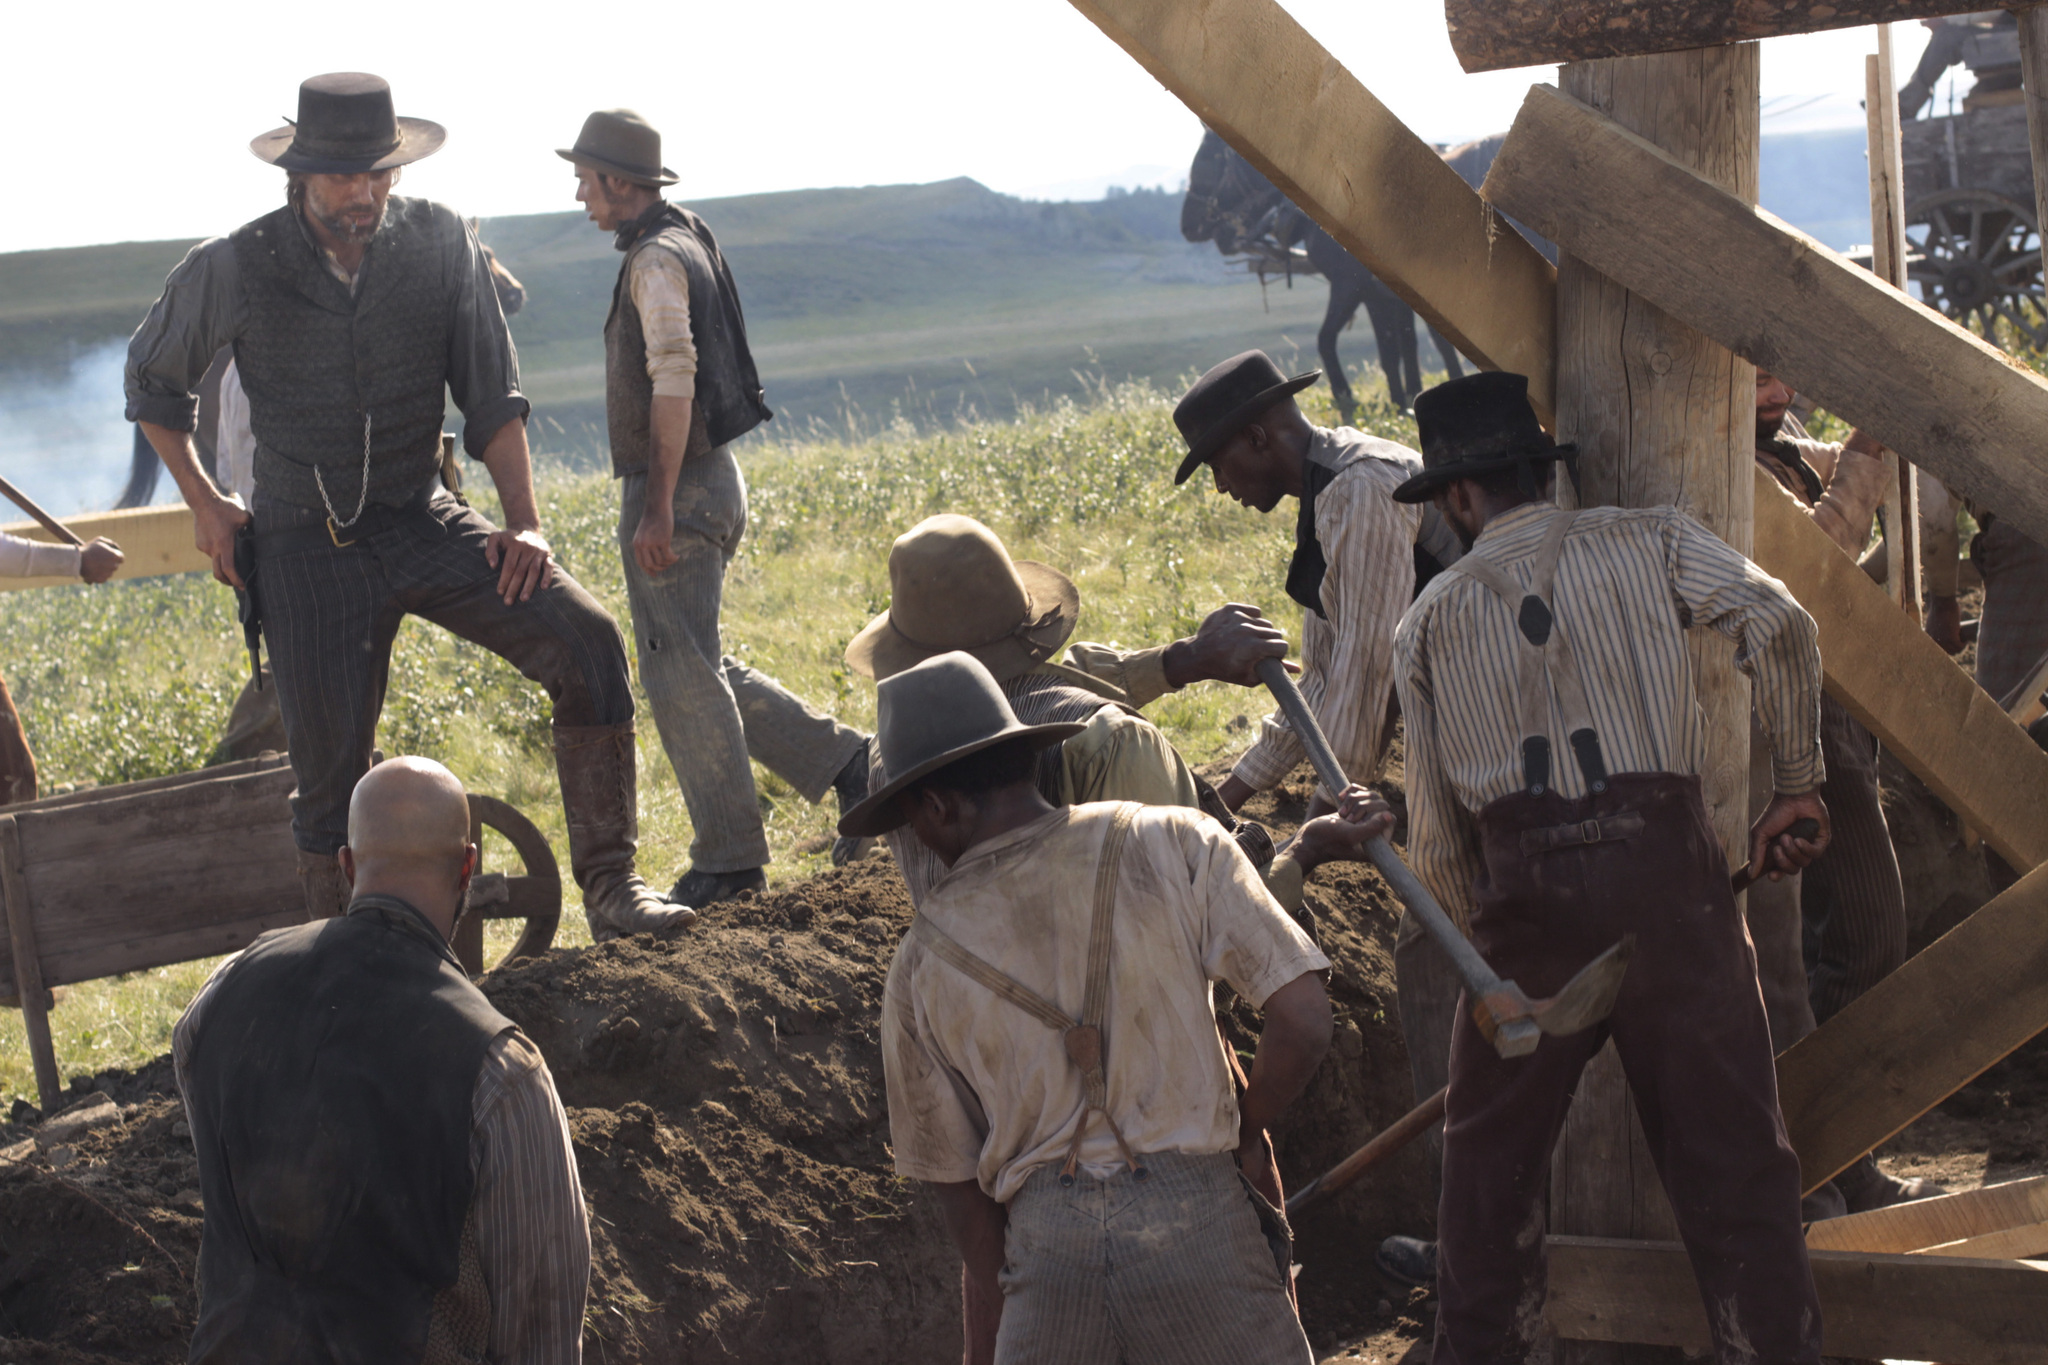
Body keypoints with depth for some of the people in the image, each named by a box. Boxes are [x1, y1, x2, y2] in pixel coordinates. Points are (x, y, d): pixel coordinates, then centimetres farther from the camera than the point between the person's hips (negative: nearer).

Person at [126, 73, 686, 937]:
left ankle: (608, 887, -14)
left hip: (425, 524, 2)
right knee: (333, 778, 0)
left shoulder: (439, 242, -5)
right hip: (307, 549, -2)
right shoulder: (233, 270, -9)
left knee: (585, 640, -20)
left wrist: (523, 522, -8)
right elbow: (152, 380, 9)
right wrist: (202, 503, 3)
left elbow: (490, 392, 2)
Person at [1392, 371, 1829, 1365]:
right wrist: (1798, 785, 3)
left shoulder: (1430, 620, 16)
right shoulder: (1647, 540, 12)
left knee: (1492, 1159, 18)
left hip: (1524, 883, 1)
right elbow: (1775, 622, -7)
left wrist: (1487, 940, 28)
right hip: (1666, 863, -1)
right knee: (1730, 1154, 2)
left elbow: (1434, 841, 14)